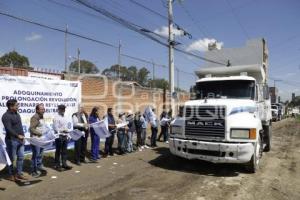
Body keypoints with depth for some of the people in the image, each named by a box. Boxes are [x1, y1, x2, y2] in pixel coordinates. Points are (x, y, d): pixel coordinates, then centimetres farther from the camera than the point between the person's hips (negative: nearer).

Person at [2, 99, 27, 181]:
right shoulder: (6, 116, -13)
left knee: (21, 157, 12)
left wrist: (22, 136, 13)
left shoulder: (17, 114, 13)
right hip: (12, 140, -8)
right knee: (11, 158, 4)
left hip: (20, 140, 8)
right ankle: (11, 175, 17)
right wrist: (18, 135, -26)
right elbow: (9, 129, -22)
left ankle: (19, 174, 22)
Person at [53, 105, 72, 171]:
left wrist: (67, 134, 12)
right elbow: (56, 129, -15)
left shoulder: (65, 118, 12)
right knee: (58, 151, 4)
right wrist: (63, 130, -23)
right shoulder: (56, 118, -11)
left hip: (65, 136, 7)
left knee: (64, 151, 12)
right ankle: (57, 165, 14)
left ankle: (64, 164, 21)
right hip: (59, 136, -7)